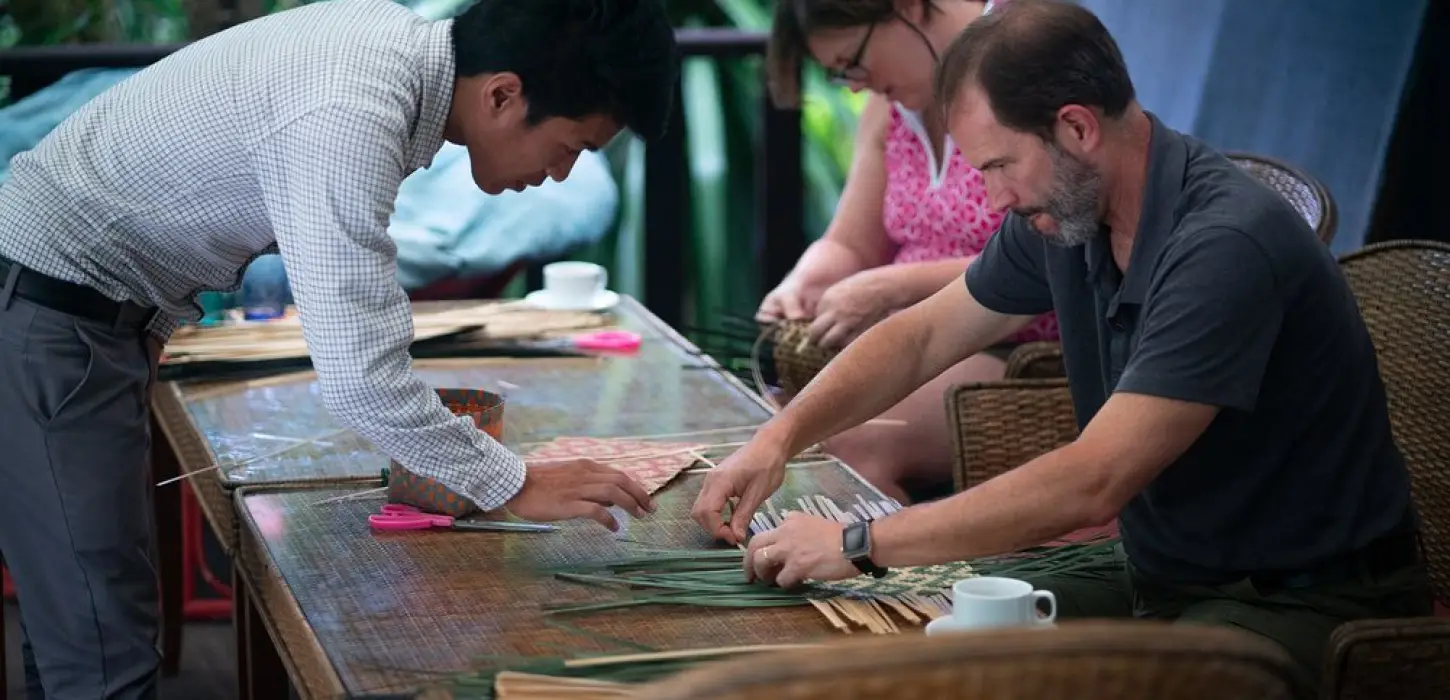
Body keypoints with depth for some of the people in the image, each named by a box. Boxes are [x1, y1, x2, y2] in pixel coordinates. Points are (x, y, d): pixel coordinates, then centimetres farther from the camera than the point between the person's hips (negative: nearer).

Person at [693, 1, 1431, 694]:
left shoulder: (1227, 245, -27)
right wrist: (783, 433, -2)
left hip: (1304, 599, -8)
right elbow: (922, 334, 14)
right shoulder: (1061, 213, -1)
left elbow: (1091, 483, -30)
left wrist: (860, 545, -25)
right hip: (1161, 577, 8)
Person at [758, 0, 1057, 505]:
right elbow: (849, 249, 15)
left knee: (854, 441, -29)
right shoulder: (892, 105, 11)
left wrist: (895, 289, -24)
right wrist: (803, 286, -8)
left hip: (1025, 360, -7)